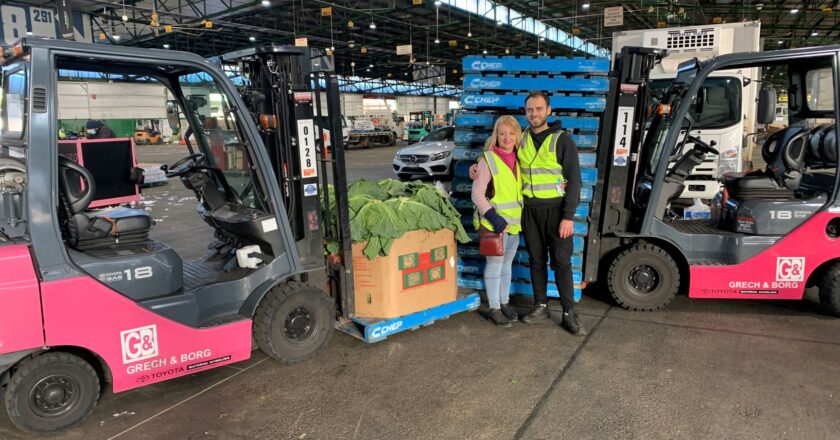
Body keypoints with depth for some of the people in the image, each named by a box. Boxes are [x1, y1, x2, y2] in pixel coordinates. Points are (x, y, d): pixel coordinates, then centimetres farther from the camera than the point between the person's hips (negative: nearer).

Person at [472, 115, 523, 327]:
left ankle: (504, 302, 30)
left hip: (514, 222, 6)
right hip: (494, 223, -6)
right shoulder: (488, 160, -13)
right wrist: (495, 218, -21)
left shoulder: (517, 159, 7)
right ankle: (494, 308, 14)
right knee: (495, 265, 2)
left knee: (507, 264, 16)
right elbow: (477, 195, -16)